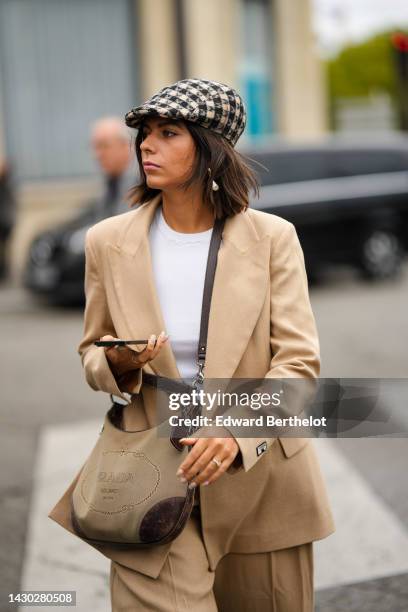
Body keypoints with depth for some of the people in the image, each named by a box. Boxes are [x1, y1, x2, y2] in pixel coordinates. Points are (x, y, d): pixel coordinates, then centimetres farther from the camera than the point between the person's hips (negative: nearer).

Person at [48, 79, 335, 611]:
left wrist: (236, 431, -24)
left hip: (259, 474, 0)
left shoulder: (272, 237, -6)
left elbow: (300, 359, -8)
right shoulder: (109, 241, 0)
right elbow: (91, 353, 10)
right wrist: (116, 364, -15)